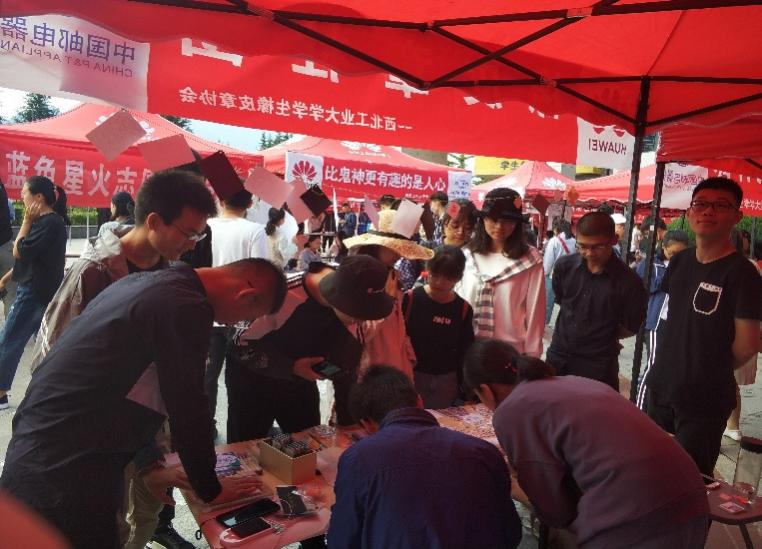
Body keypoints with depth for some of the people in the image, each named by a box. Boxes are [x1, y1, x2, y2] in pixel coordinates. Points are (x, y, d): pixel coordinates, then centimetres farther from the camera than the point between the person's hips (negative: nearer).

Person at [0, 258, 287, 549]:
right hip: (64, 471, -9)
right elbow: (187, 409, -17)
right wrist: (210, 489, -1)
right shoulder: (186, 308, -22)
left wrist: (145, 456, 25)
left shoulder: (147, 281, 8)